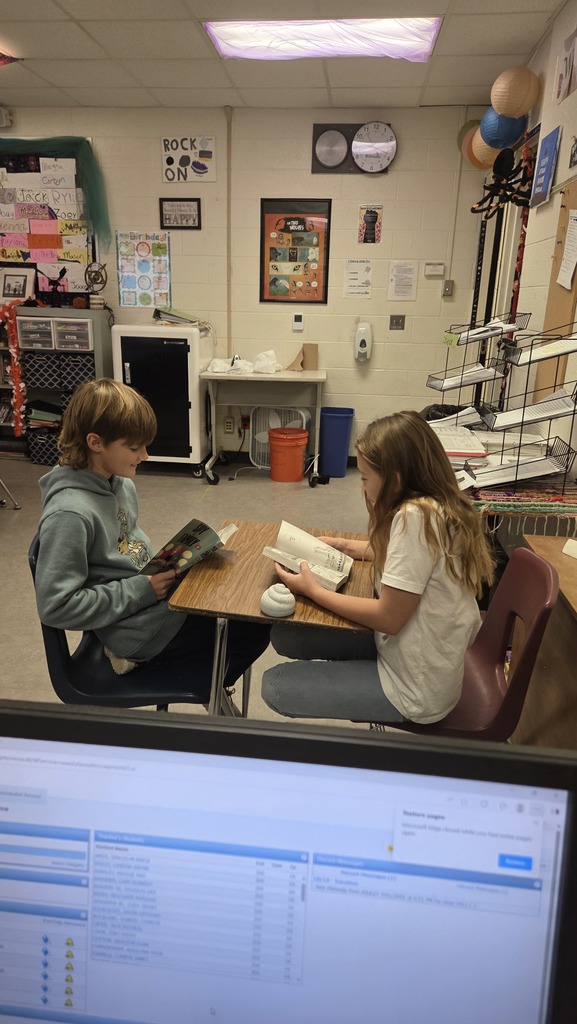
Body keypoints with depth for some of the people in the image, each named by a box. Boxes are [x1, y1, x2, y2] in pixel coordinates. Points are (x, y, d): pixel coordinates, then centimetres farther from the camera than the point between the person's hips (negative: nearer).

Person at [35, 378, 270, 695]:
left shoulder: (120, 482, 1)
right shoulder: (69, 513, -26)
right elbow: (56, 606, -26)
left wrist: (162, 565, -1)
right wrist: (142, 590, -23)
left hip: (153, 595, 9)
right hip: (136, 628, -8)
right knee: (252, 631, -3)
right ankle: (210, 691, 24)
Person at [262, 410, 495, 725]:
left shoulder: (415, 516, -29)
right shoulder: (437, 506, 0)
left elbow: (389, 618, -25)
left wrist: (312, 591, -14)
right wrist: (344, 546, 14)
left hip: (414, 688, -9)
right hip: (416, 655, 9)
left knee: (273, 686, -1)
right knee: (284, 636, 11)